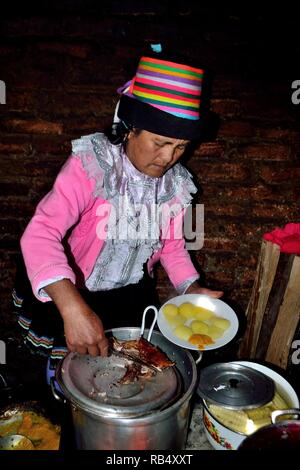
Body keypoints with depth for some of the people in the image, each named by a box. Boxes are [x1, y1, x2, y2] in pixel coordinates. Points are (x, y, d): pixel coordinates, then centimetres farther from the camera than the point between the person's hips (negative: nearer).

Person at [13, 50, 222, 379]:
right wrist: (73, 308, -50)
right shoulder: (91, 164, -25)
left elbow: (172, 244, 5)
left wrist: (192, 289, -10)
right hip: (71, 294, -4)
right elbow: (41, 233, -36)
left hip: (134, 293, 5)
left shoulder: (176, 183, -7)